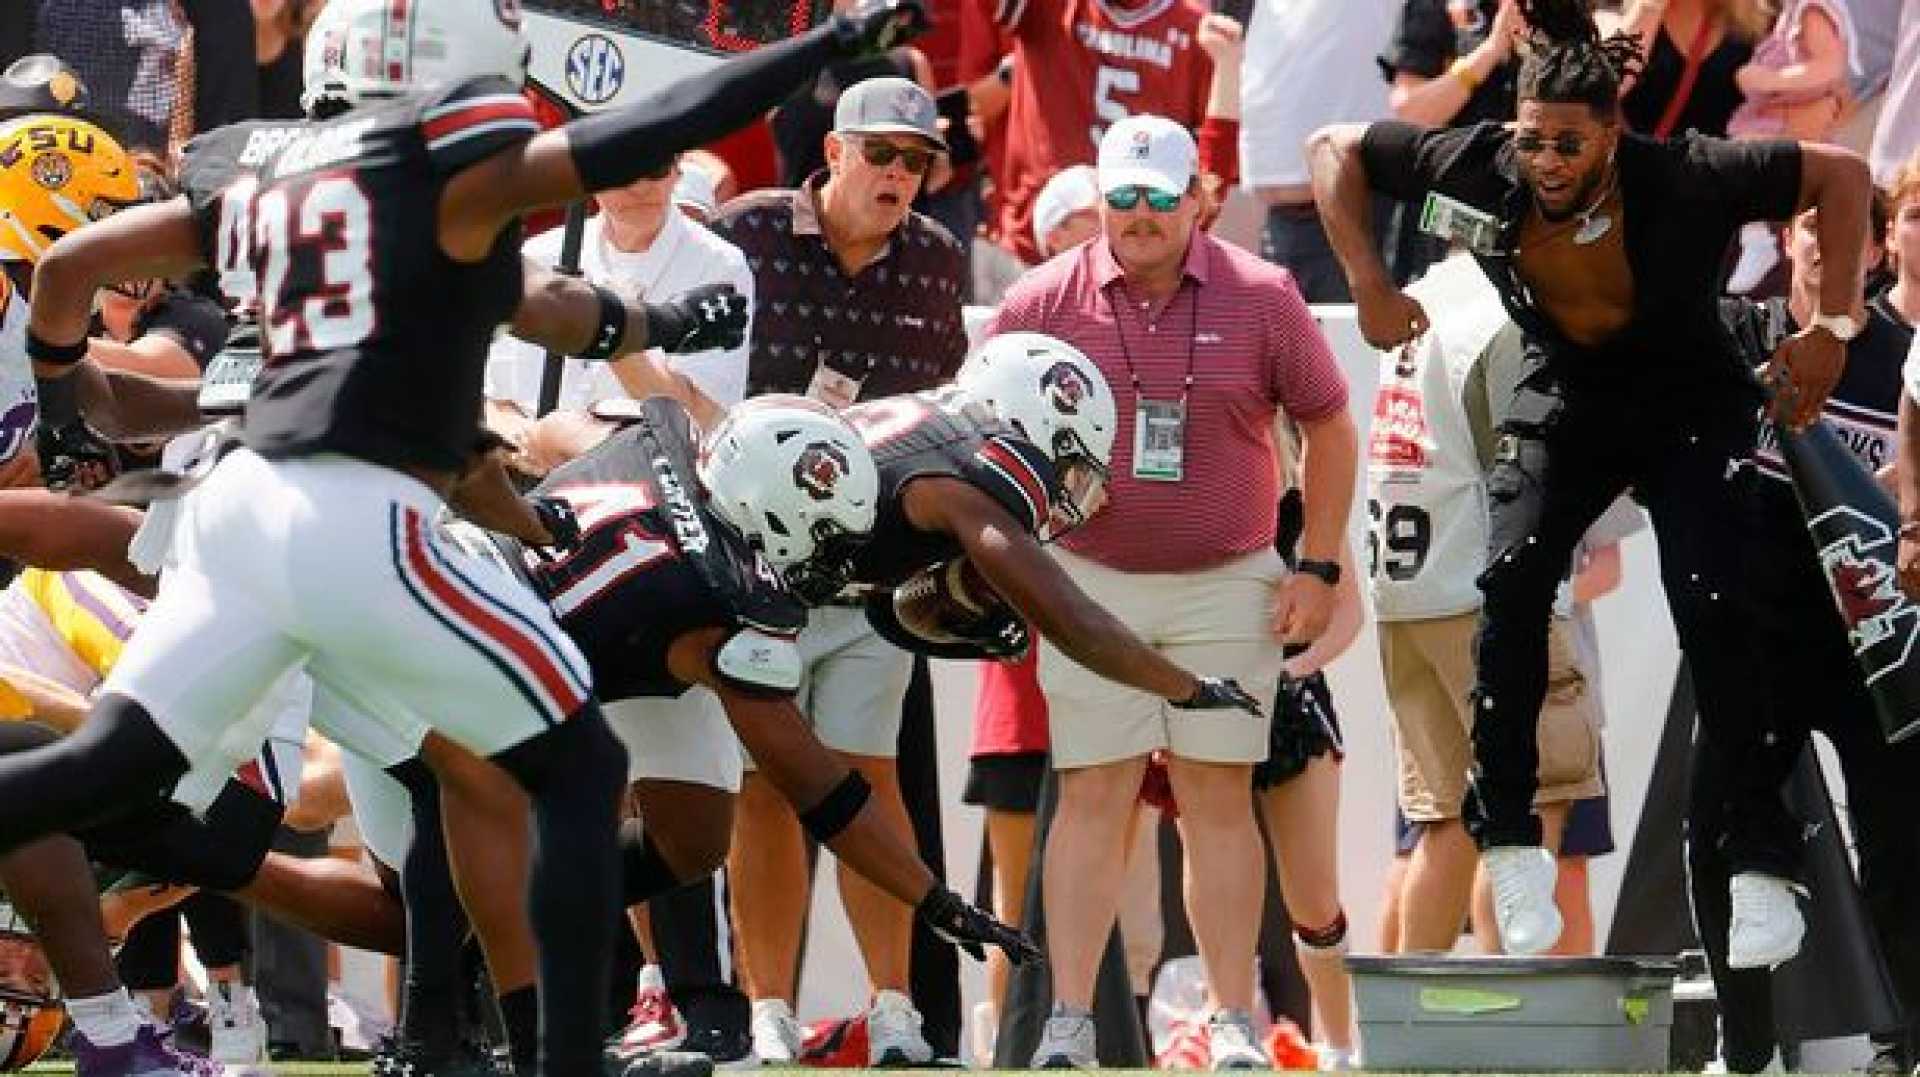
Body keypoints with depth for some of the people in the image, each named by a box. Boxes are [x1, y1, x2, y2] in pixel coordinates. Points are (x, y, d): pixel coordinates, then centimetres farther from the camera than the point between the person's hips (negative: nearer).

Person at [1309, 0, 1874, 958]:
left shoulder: (1683, 180, -31)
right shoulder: (1480, 168, -24)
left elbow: (1842, 175, -20)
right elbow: (1335, 150, -10)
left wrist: (1833, 325, -22)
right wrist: (1368, 286, -17)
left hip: (1689, 406, -2)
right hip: (1564, 402, 2)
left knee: (1713, 609, -17)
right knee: (1511, 583, -19)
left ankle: (1764, 864, -9)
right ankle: (1508, 843, -9)